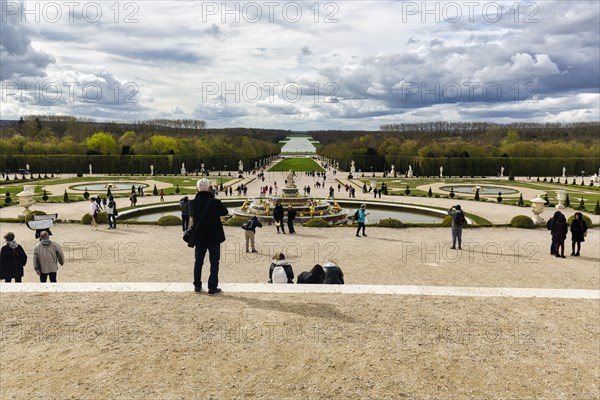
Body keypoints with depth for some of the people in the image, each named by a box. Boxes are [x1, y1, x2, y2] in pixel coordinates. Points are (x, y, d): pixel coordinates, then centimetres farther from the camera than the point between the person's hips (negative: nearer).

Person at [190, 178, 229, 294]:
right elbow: (225, 212, 0)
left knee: (198, 261, 16)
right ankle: (212, 287, 7)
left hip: (199, 237, 3)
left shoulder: (193, 203, -8)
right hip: (214, 237, -3)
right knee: (214, 262, 6)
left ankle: (197, 286, 22)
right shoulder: (215, 202, -18)